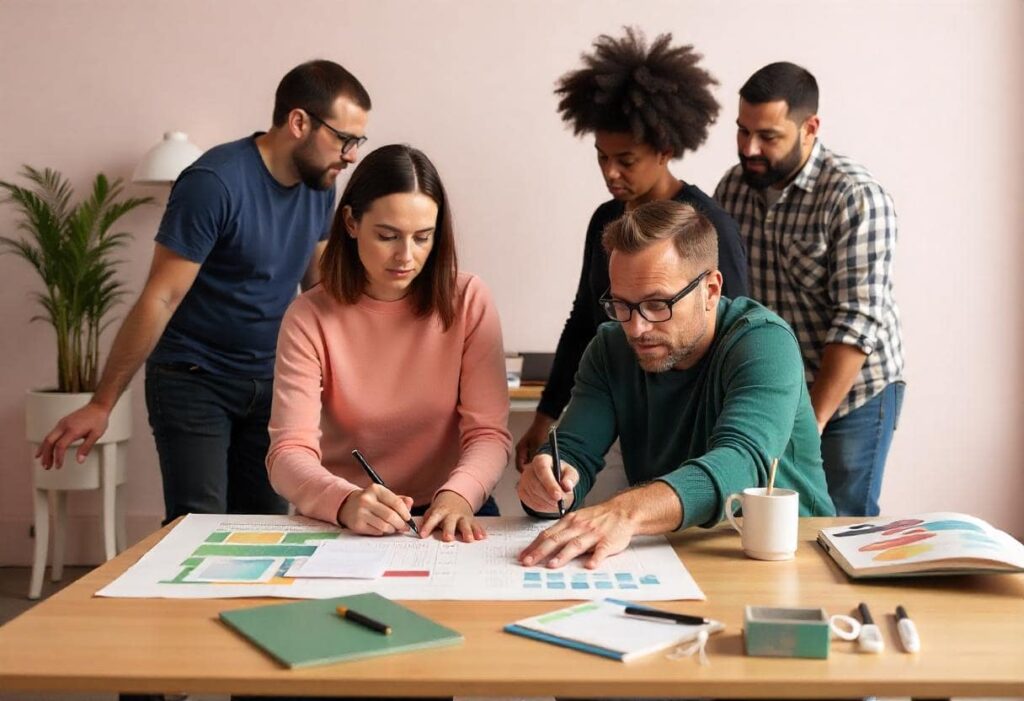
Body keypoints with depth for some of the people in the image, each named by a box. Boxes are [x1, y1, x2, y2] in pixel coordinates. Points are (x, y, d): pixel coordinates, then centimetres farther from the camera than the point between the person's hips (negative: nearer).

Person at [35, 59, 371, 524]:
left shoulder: (320, 186, 2)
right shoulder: (215, 183, -19)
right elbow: (160, 299, -19)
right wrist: (101, 405, -16)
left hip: (269, 382, 6)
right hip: (194, 382, -6)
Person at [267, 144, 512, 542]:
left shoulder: (468, 300, -3)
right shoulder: (310, 318, -5)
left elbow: (489, 433, -7)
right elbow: (289, 453, -13)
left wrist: (458, 495, -27)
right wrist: (346, 502, -33)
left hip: (447, 519, 0)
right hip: (341, 521, 0)